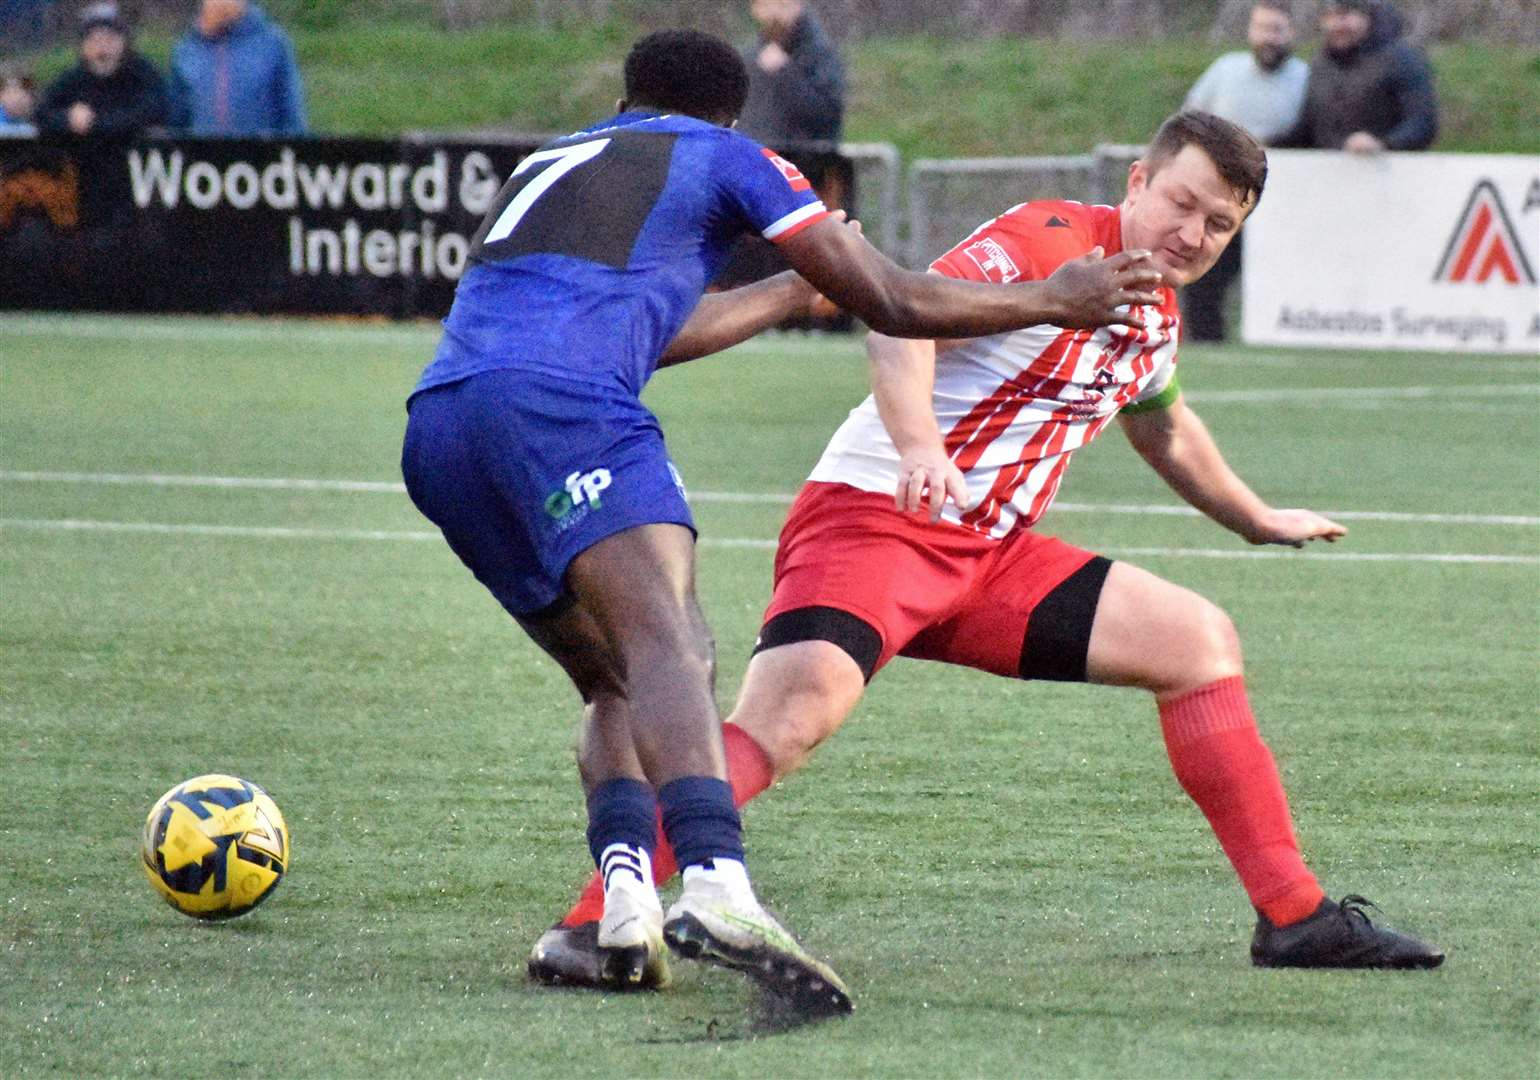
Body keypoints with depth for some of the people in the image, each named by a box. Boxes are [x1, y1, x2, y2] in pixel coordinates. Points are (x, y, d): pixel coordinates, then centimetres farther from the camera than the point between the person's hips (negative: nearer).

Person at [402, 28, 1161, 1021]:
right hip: (556, 402, -6)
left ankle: (624, 901, -9)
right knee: (666, 645, -22)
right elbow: (893, 304, 20)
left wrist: (795, 289, 63)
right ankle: (717, 887, -48)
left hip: (434, 434, 6)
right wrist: (1056, 299, 33)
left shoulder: (547, 164, 36)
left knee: (616, 680, 16)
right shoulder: (723, 156, 19)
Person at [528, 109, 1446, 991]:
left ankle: (1297, 919, 8)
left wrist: (1259, 520, 49)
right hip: (876, 516, -9)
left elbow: (1163, 427, 38)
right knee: (794, 710, -31)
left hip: (993, 551, 9)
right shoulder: (1050, 242, -13)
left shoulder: (1157, 313, 15)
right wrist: (919, 447, -45)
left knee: (1199, 640, 3)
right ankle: (587, 929, -33)